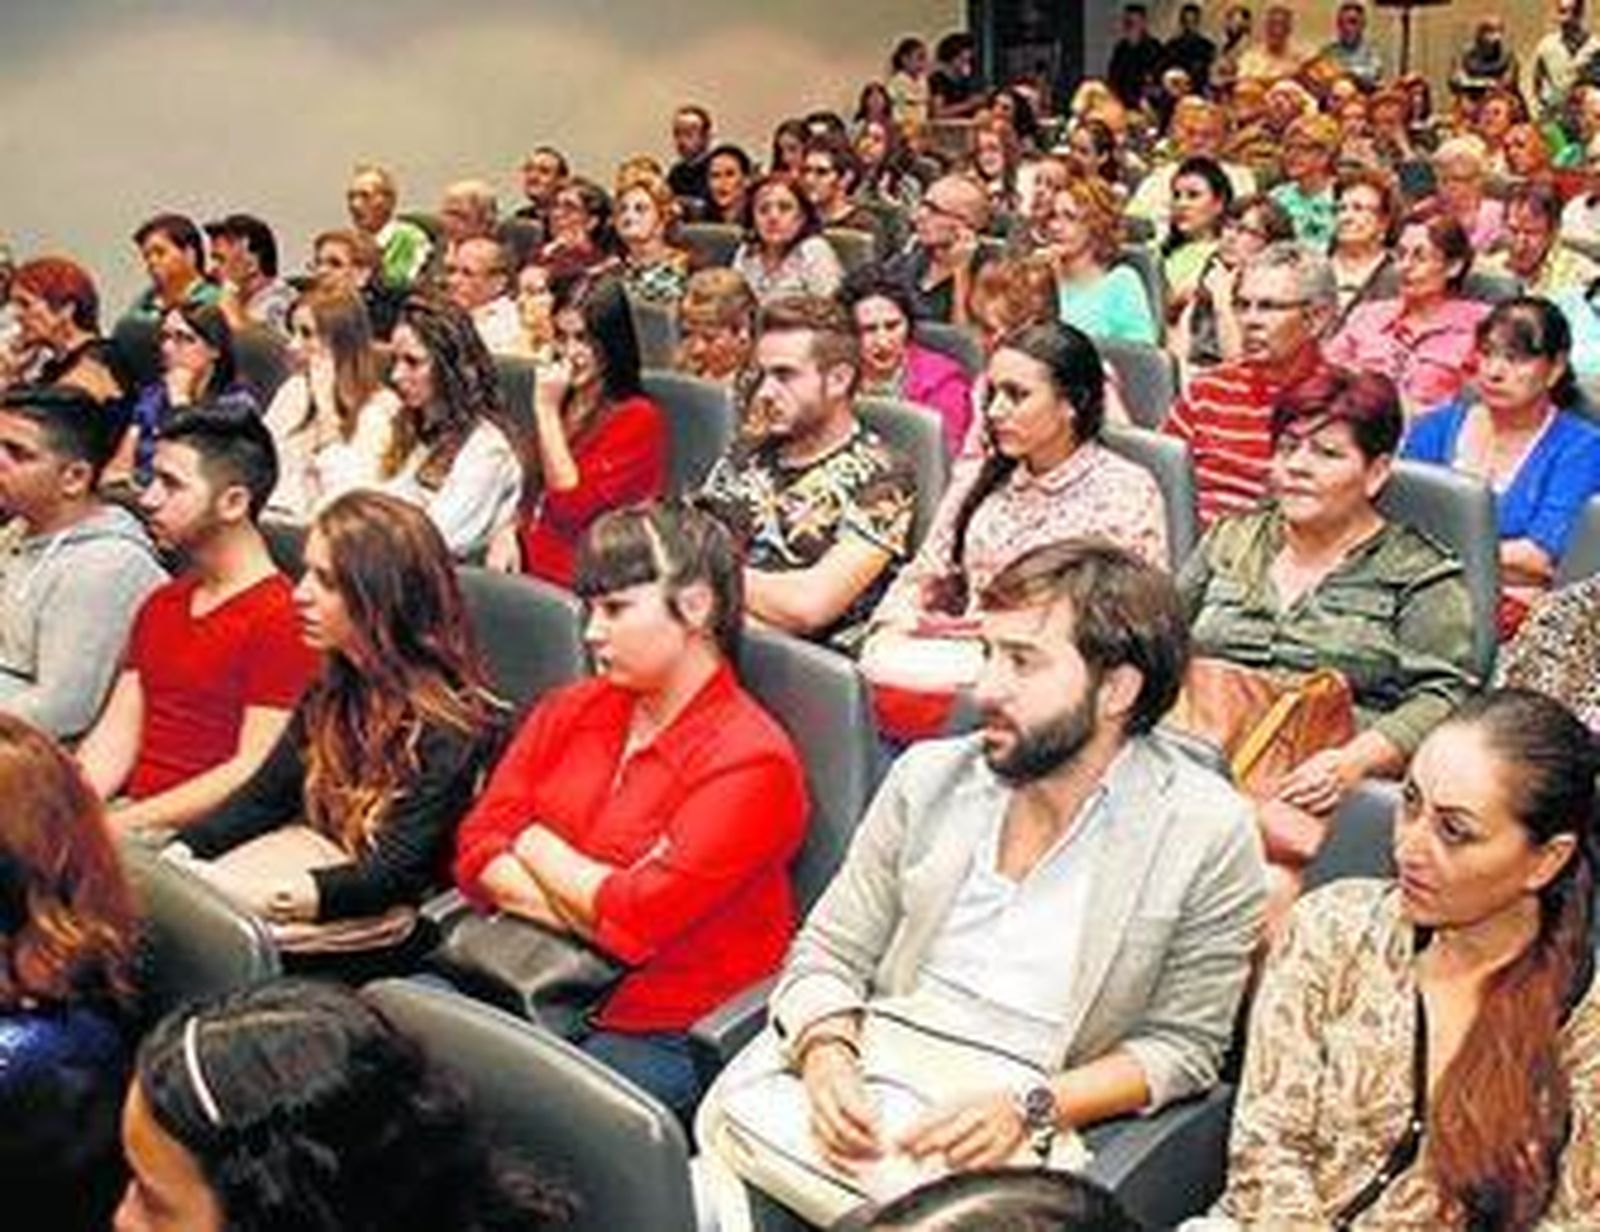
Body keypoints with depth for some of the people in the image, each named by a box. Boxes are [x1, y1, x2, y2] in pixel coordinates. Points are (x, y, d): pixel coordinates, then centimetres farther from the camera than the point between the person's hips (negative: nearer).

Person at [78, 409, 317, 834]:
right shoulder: (160, 604, 18)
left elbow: (255, 773, -15)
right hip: (131, 810, 8)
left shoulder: (280, 618, -11)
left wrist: (121, 824, -16)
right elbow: (116, 734, 14)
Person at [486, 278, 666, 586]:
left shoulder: (638, 418, -5)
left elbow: (573, 506, -12)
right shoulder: (563, 406, 19)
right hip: (525, 572, 7)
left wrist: (547, 410, -9)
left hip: (576, 584, -7)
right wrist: (509, 532, 2)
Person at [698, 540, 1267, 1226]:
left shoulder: (1206, 834, -3)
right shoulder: (930, 775, 8)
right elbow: (827, 954, 10)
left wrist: (1030, 1109, -14)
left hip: (1018, 1102, -3)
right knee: (730, 1123, -27)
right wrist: (827, 1056, -12)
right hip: (870, 1049, 4)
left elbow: (1180, 1046, 0)